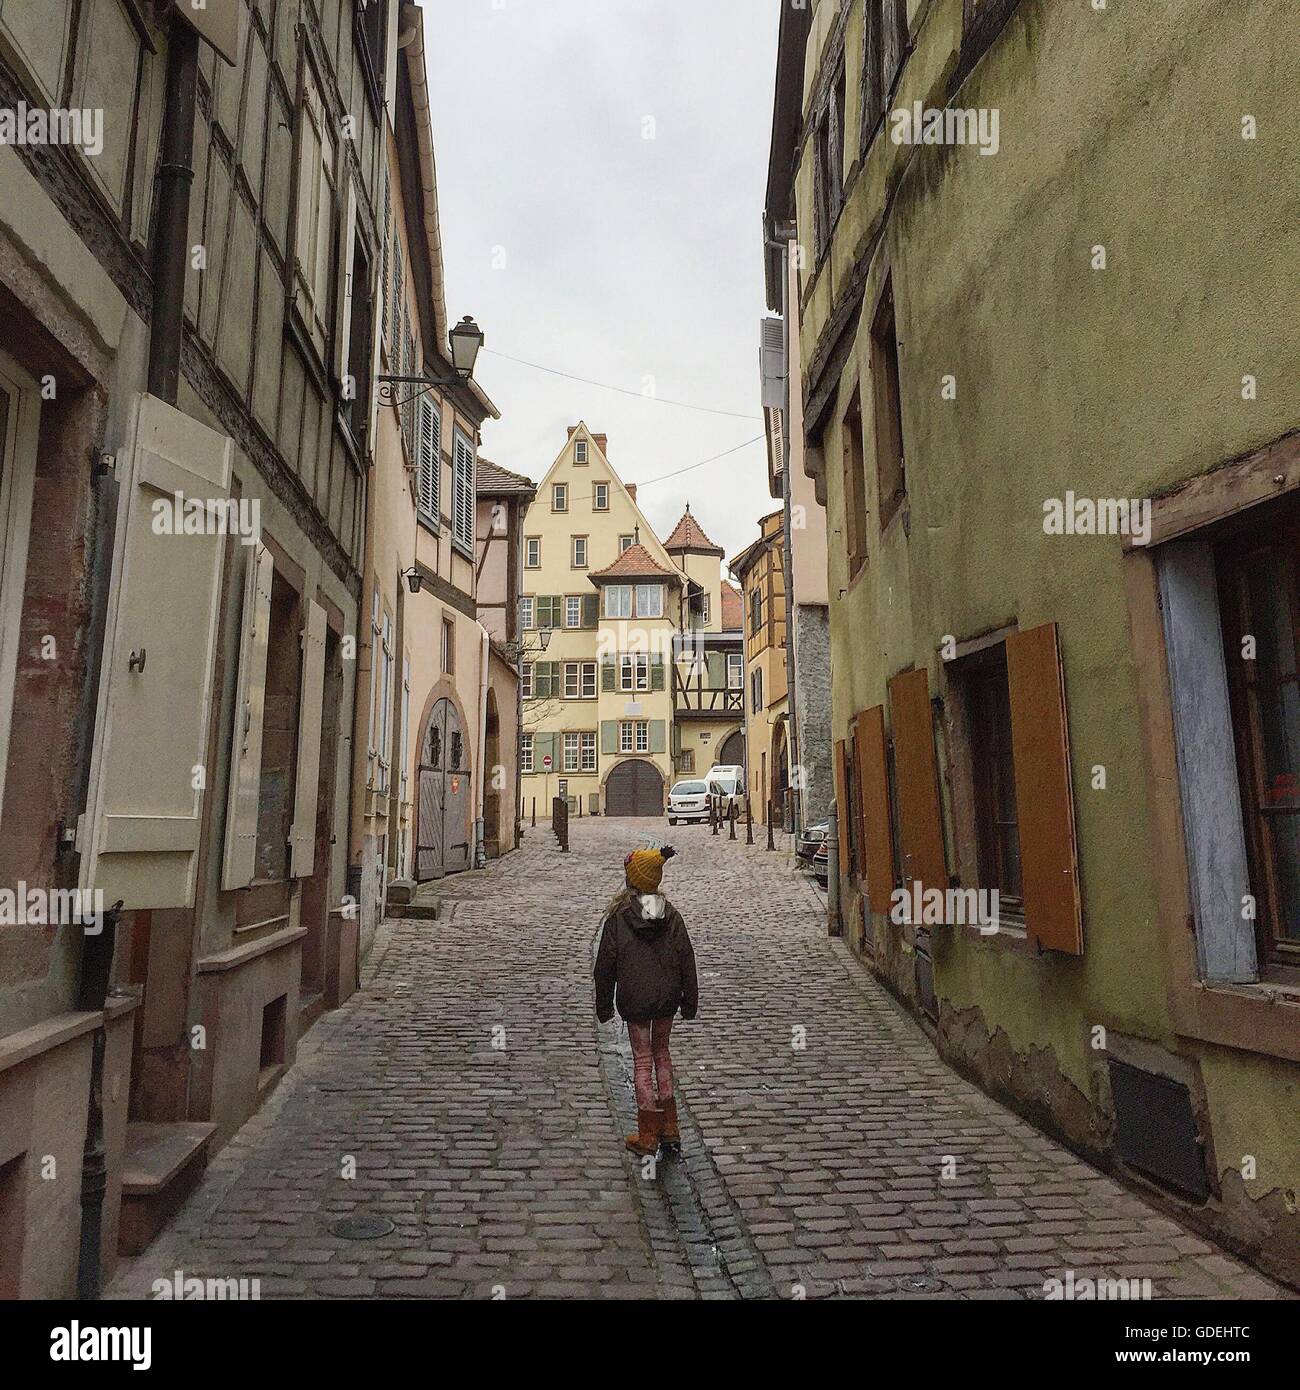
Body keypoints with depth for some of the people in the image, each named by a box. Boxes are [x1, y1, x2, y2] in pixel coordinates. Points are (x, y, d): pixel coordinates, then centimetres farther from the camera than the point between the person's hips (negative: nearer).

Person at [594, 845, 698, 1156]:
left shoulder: (618, 917, -12)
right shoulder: (671, 915, -3)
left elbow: (605, 964, -7)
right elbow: (686, 959, 1)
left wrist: (603, 1005, 3)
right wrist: (690, 1001, 10)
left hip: (635, 1000, -3)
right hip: (667, 997, 4)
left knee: (642, 1060, 8)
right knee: (661, 1052, 20)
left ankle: (648, 1136, 13)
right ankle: (669, 1129, 24)